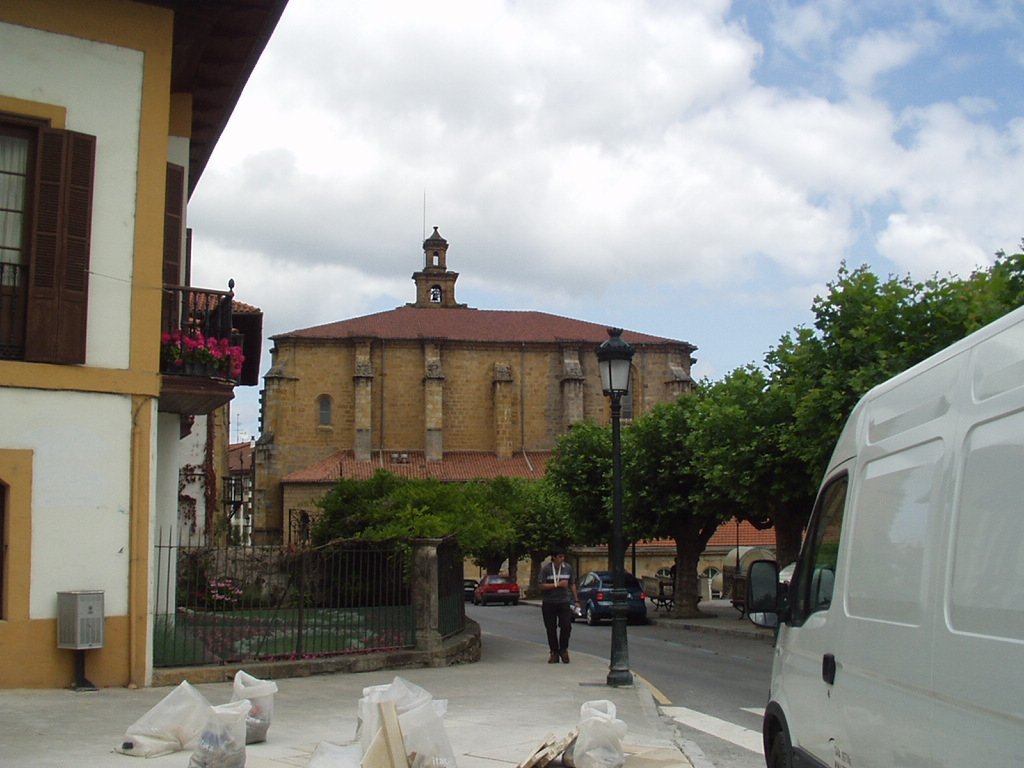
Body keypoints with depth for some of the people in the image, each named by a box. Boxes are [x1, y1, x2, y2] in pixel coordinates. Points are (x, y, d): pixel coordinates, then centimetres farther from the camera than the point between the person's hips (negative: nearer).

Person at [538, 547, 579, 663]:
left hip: (564, 602, 2)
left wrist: (576, 600, 8)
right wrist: (557, 585, -17)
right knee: (551, 629, 3)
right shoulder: (545, 569, -5)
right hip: (549, 603, -1)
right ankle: (554, 653, 15)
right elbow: (542, 586, -9)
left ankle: (563, 650, 13)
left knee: (566, 627, -7)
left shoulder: (568, 568, 5)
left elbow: (572, 585, 12)